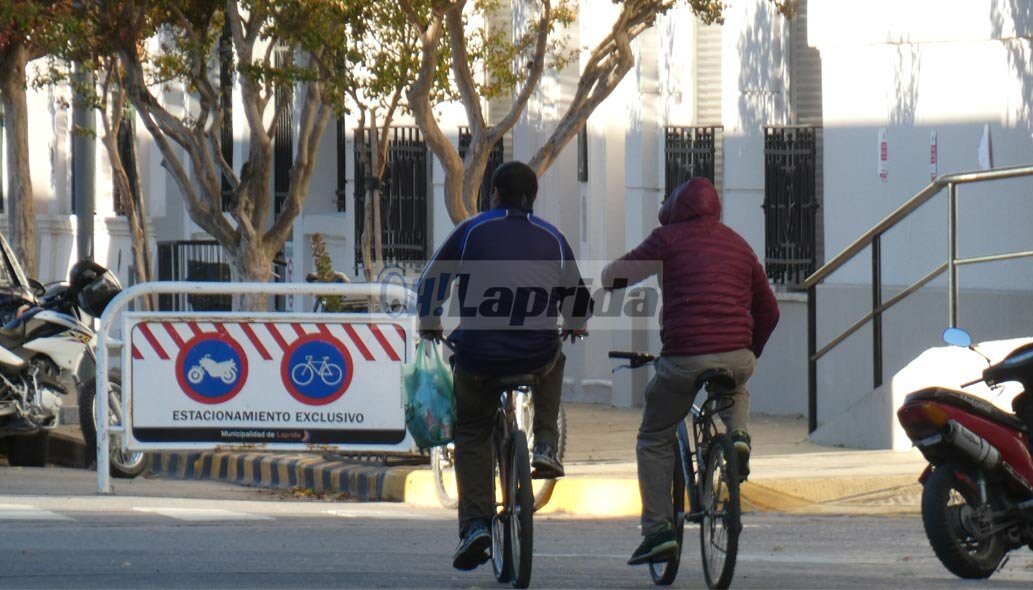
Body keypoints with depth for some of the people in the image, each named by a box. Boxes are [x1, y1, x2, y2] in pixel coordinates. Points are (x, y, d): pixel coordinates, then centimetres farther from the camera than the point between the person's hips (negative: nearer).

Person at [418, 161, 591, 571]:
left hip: (478, 357, -1)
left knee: (472, 436, 18)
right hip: (536, 358, 1)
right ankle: (545, 447, 24)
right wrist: (575, 326, 44)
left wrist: (429, 323, 28)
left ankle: (475, 524, 5)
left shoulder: (472, 231, 2)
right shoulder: (552, 240, 9)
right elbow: (577, 299, 20)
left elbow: (432, 281, 8)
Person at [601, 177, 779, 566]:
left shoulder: (669, 238, 3)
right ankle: (738, 434, 9)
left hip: (684, 356, -4)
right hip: (737, 357, 4)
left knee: (654, 440, 13)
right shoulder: (738, 245, 18)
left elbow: (612, 276, 4)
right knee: (736, 390, 40)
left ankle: (658, 530, 3)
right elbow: (768, 311, 22)